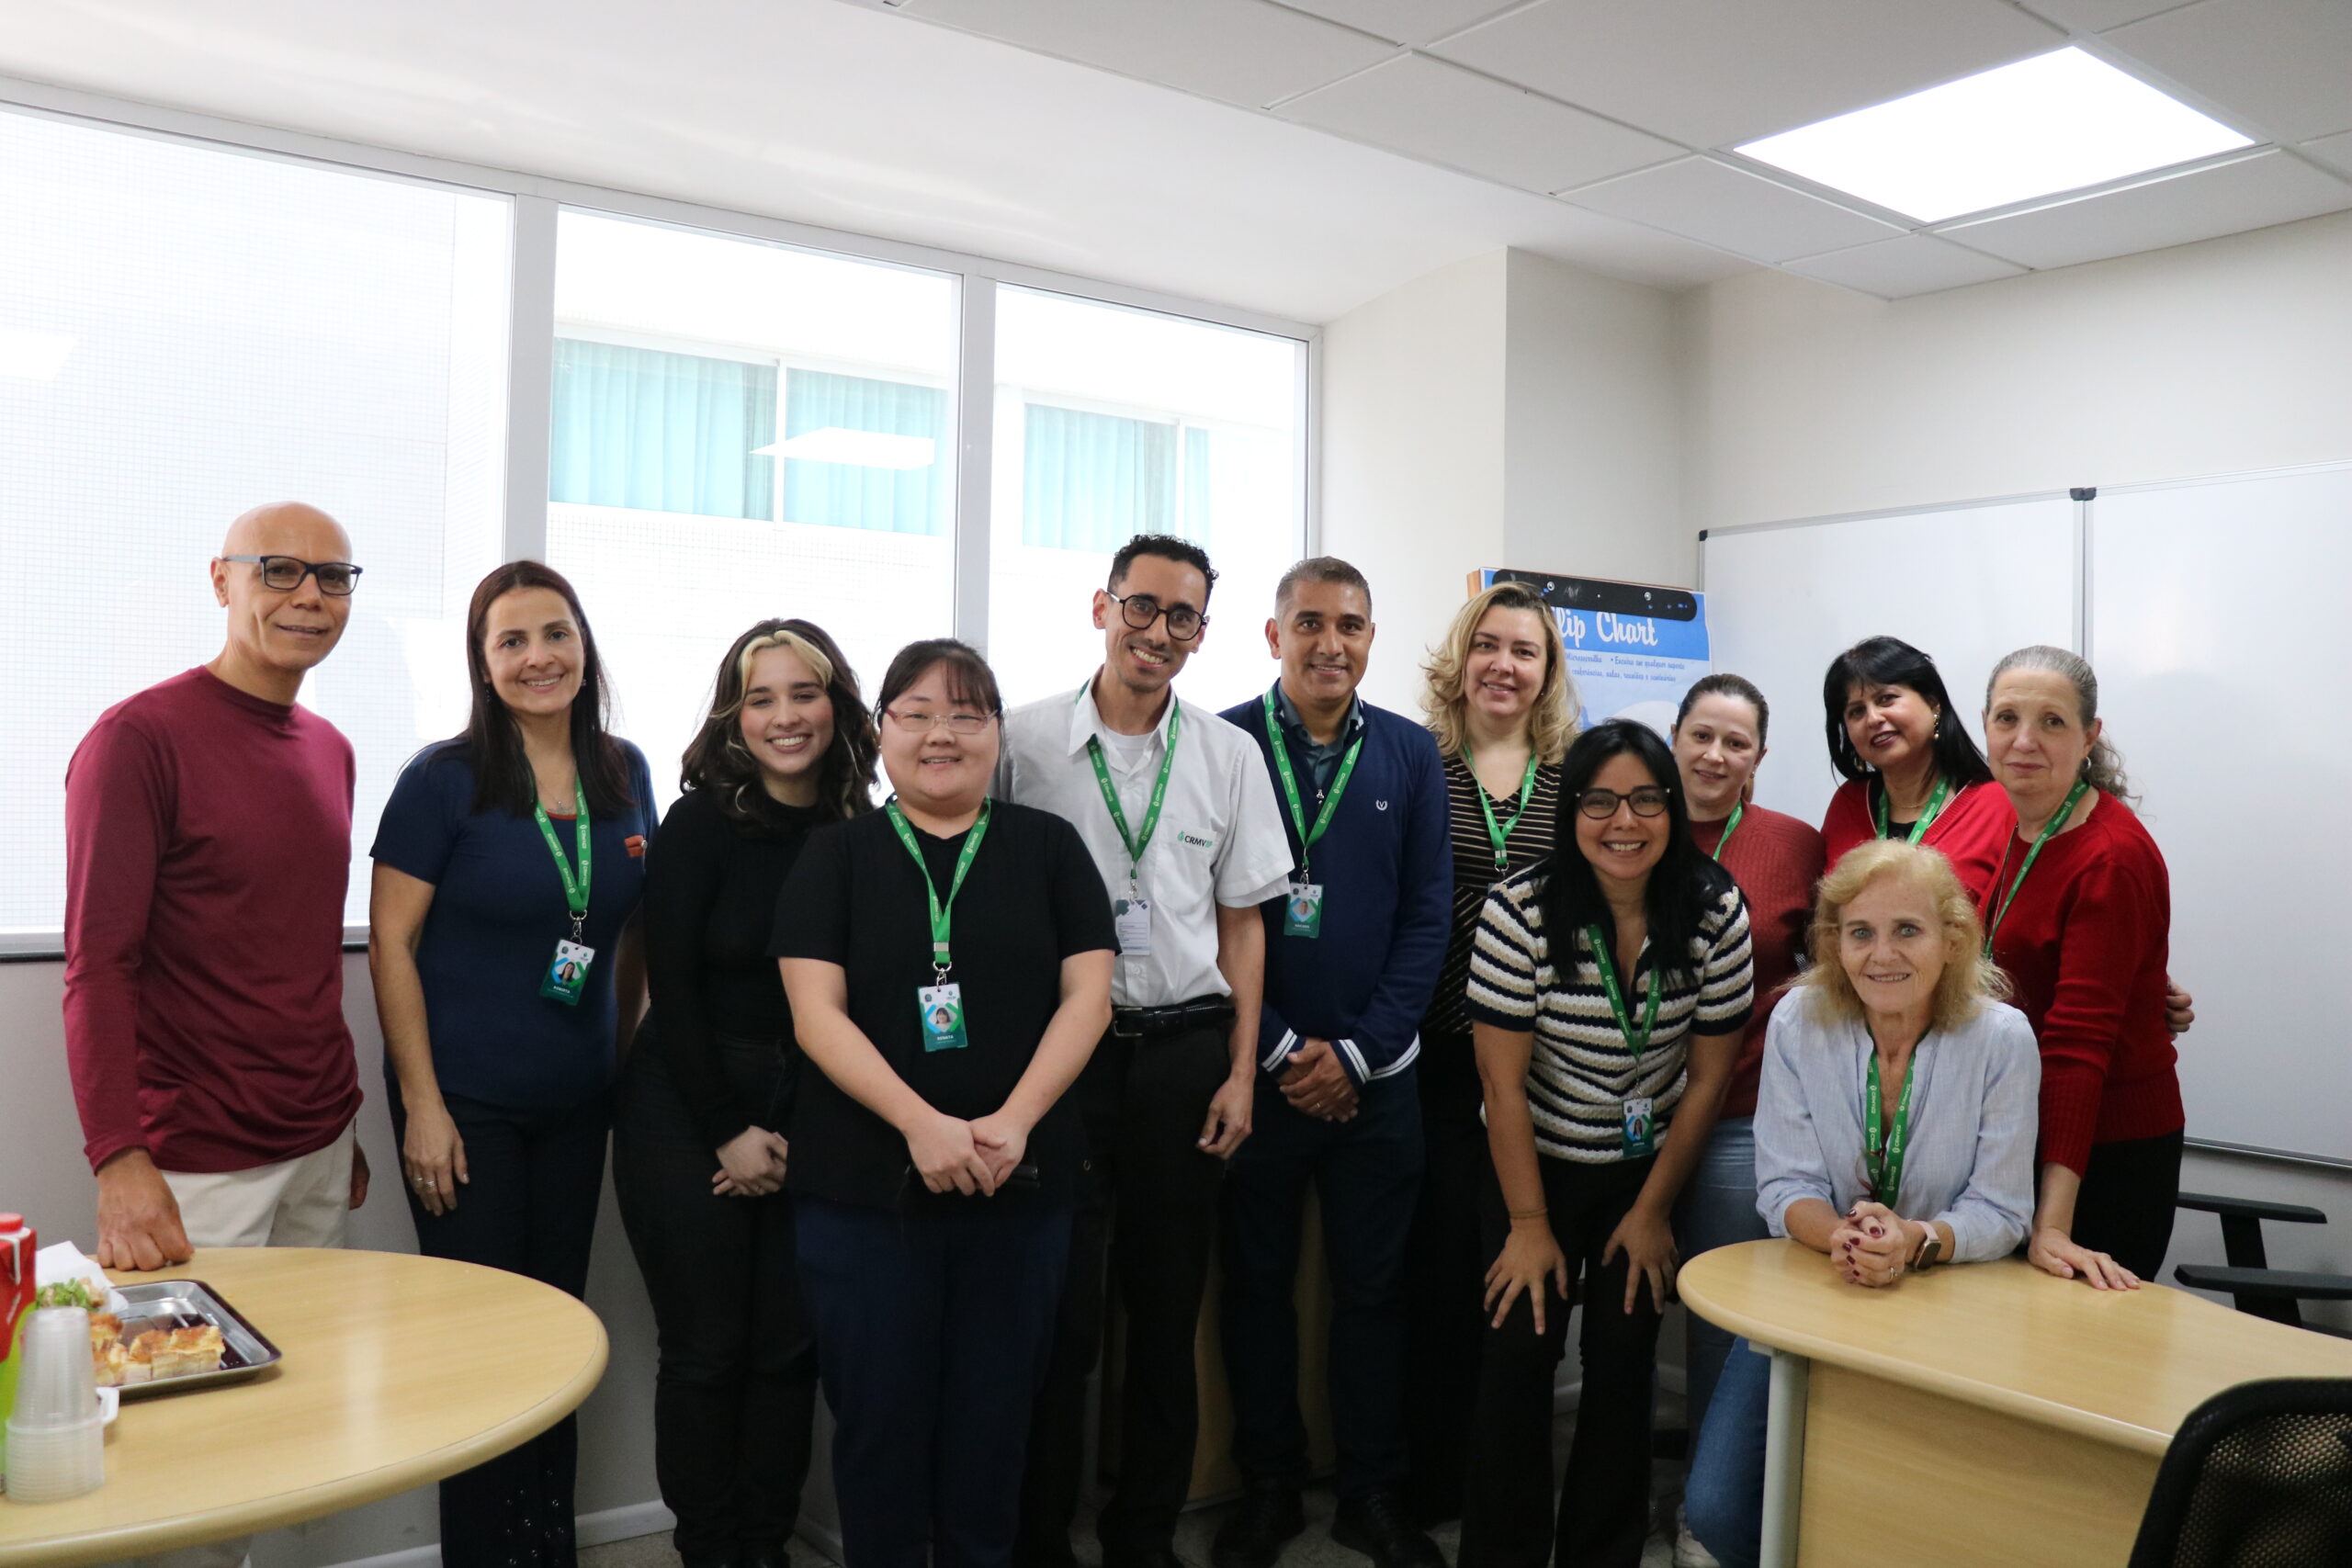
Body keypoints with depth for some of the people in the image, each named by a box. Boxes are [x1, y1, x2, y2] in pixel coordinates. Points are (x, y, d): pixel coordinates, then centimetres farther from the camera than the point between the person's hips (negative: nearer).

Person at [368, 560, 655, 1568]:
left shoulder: (625, 774, 3)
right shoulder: (443, 778, -10)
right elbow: (391, 940, -10)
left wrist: (624, 1053, 8)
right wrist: (422, 1104, -13)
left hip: (577, 1101, 4)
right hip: (466, 1101, -4)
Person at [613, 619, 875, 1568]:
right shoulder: (702, 824, -9)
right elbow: (673, 986, -8)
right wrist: (729, 1132, -7)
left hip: (808, 1117, 3)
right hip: (688, 1110, -3)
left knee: (791, 1345, 7)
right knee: (708, 1349, 4)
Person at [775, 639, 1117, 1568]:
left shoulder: (1049, 846, 6)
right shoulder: (838, 853, 3)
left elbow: (1088, 995, -1)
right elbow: (816, 1012, -6)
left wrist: (1015, 1120, -15)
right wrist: (921, 1123, -19)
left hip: (1021, 1187, 1)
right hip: (863, 1189, -1)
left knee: (994, 1421, 11)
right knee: (878, 1420, 9)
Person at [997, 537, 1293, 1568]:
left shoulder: (1229, 755, 7)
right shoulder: (1027, 740, -1)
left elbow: (1241, 921, 10)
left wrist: (1240, 1072, 3)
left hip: (1186, 1051, 3)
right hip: (1061, 1050, -2)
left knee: (1168, 1308, 10)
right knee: (1060, 1309, 1)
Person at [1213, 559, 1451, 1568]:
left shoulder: (1411, 754, 4)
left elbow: (1427, 915, 2)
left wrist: (1356, 1051, -7)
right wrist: (1280, 1049, -10)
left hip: (1375, 1076, 2)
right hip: (1253, 1069, -1)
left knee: (1373, 1287, 10)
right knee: (1256, 1283, 10)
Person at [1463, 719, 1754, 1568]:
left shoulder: (1717, 911, -13)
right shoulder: (1521, 909, -20)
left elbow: (1709, 1074, -4)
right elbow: (1503, 1080, -15)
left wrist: (1653, 1211, -1)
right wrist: (1529, 1224, -11)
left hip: (1649, 1166, 2)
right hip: (1536, 1163, -2)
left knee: (1625, 1362, 4)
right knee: (1518, 1354, -4)